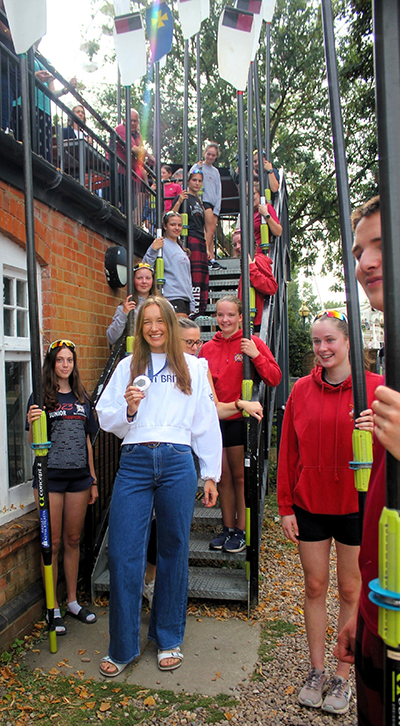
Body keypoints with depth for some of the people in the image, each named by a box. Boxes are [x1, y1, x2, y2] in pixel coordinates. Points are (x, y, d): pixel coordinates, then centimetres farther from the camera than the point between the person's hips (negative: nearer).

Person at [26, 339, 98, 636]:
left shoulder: (82, 397, 10)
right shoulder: (41, 397, -3)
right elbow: (33, 443, -3)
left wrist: (93, 480, 14)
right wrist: (33, 424, -25)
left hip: (79, 476, 4)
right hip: (50, 476, -4)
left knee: (73, 540, 12)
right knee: (52, 542, 4)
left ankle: (72, 601, 27)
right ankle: (54, 608, 19)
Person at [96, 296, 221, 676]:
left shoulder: (192, 367, 10)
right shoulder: (128, 367, 12)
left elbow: (206, 423, 11)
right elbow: (105, 417, 10)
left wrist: (210, 474, 8)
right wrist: (128, 410, -11)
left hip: (177, 463, 0)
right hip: (134, 463, 1)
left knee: (174, 550, 9)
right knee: (123, 553, -1)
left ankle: (169, 639, 29)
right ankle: (122, 648, 18)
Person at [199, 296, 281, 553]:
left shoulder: (252, 343, -3)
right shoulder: (208, 348, 8)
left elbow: (274, 378, -7)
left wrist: (256, 355, -19)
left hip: (241, 420, -4)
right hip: (215, 420, 4)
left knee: (240, 477, 4)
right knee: (223, 477, 12)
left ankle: (242, 531, 18)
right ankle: (228, 527, 26)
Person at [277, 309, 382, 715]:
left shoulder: (374, 388, -5)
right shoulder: (302, 390, 1)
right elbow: (288, 451, 3)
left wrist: (376, 431, -25)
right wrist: (285, 505, 1)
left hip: (356, 504, -1)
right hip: (309, 503, 2)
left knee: (351, 591, 11)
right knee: (315, 587, 13)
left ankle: (342, 677, 30)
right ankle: (316, 671, 31)